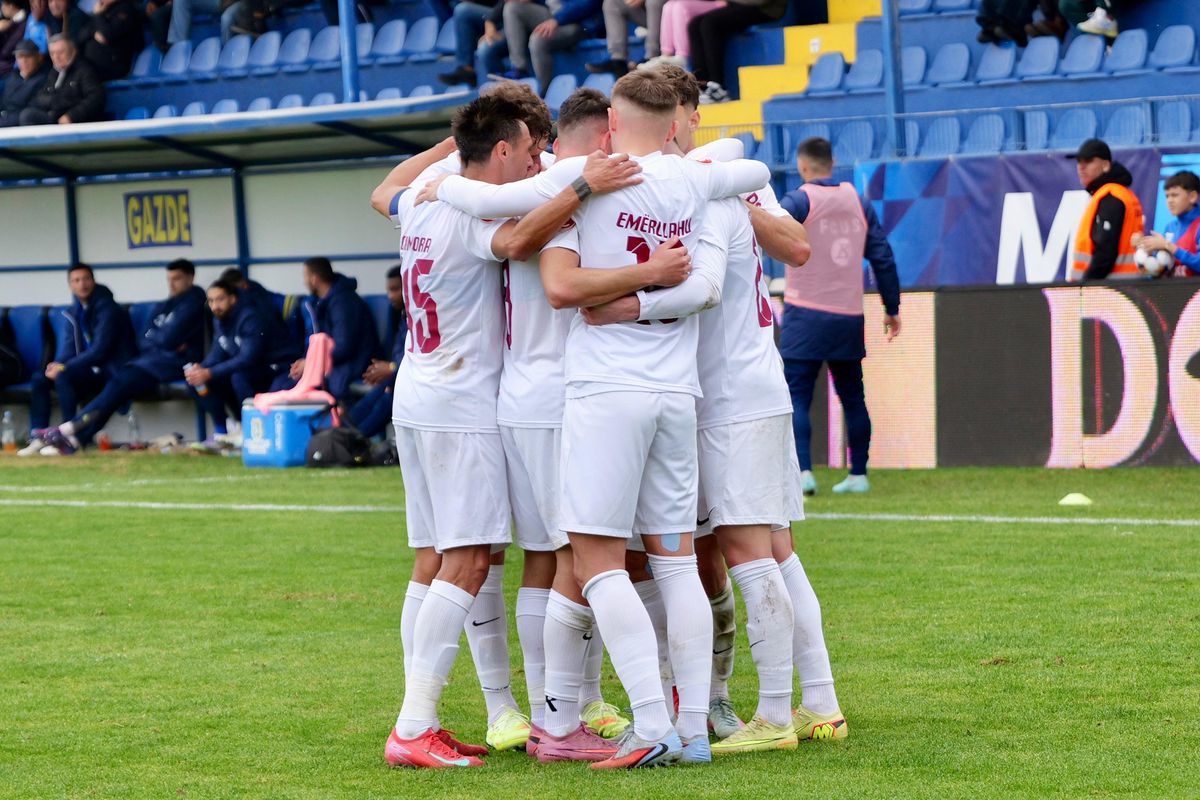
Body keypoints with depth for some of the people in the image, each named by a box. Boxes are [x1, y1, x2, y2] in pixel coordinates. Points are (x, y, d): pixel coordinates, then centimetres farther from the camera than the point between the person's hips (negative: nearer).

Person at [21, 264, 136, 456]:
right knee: (40, 380, -5)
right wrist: (59, 364, -13)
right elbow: (70, 344, 11)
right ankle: (38, 438, -12)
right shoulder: (75, 311, 10)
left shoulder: (107, 309, -15)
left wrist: (65, 367, -22)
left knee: (63, 377, -30)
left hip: (111, 372, -8)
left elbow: (101, 350, -22)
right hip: (89, 371, 8)